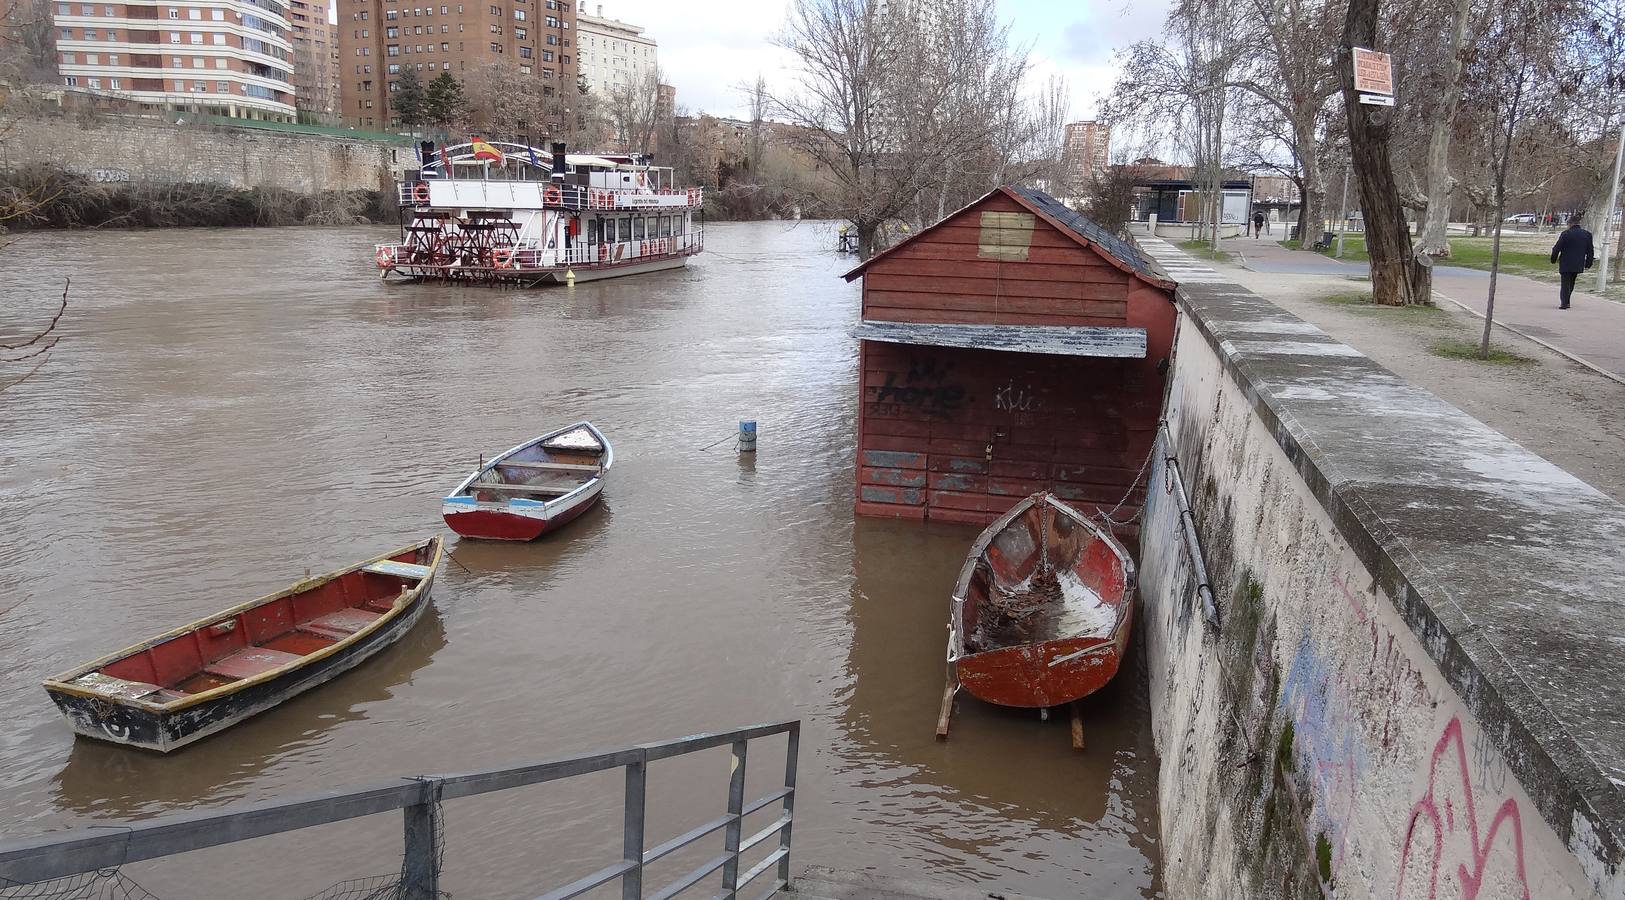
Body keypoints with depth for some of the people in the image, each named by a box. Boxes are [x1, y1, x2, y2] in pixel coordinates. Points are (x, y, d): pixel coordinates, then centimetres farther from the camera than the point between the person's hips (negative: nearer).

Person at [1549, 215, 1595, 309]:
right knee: (1571, 283, 18)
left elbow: (1557, 248, -8)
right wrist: (1588, 264, 17)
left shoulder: (1566, 233, -11)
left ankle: (1564, 303, -7)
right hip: (1578, 265, 4)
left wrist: (1554, 259, 7)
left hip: (1565, 264, -4)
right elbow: (1590, 251, 9)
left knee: (1565, 284, 1)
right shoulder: (1587, 234, 4)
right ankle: (1566, 302, 25)